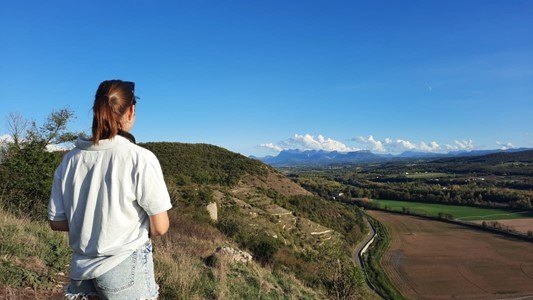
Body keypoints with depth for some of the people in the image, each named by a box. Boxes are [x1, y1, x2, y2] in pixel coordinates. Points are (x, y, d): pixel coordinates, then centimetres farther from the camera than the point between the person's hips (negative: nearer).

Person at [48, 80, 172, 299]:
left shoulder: (70, 160, -4)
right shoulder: (140, 158, -18)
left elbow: (56, 222, 4)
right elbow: (160, 227, -14)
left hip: (82, 269, 5)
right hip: (125, 268, -4)